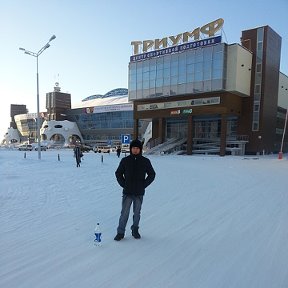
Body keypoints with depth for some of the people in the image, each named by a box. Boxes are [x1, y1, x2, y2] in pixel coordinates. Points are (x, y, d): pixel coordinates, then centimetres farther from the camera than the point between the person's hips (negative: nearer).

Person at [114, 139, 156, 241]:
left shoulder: (145, 161, -1)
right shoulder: (125, 160, 0)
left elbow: (152, 174, 7)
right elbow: (118, 173, 9)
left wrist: (144, 185, -2)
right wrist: (123, 184, -1)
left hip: (139, 193, 1)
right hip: (127, 192, 0)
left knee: (137, 213, 12)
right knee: (124, 213, 0)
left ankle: (135, 230, 29)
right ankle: (120, 232, 13)